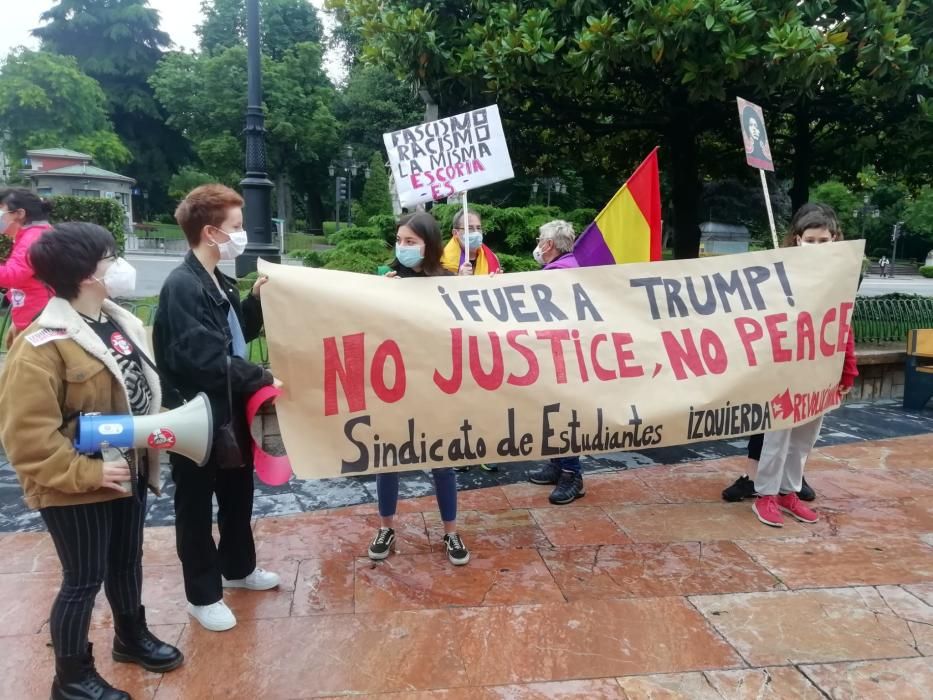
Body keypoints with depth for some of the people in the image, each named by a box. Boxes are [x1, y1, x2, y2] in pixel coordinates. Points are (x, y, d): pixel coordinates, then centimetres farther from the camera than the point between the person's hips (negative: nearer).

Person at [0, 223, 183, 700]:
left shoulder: (121, 322, 4)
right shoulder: (42, 345, -22)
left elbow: (142, 388, 16)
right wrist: (87, 472, -26)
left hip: (128, 471, 8)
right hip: (77, 487, -8)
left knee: (127, 561, 23)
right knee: (84, 579, 7)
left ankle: (131, 637, 46)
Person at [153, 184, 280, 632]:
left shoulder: (218, 282, 8)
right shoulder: (181, 286, -21)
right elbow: (204, 359, -27)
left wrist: (256, 300, 2)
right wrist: (261, 378, -20)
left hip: (230, 410, 9)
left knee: (238, 495, 22)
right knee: (197, 509, 9)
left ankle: (238, 568, 43)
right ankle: (202, 595, 26)